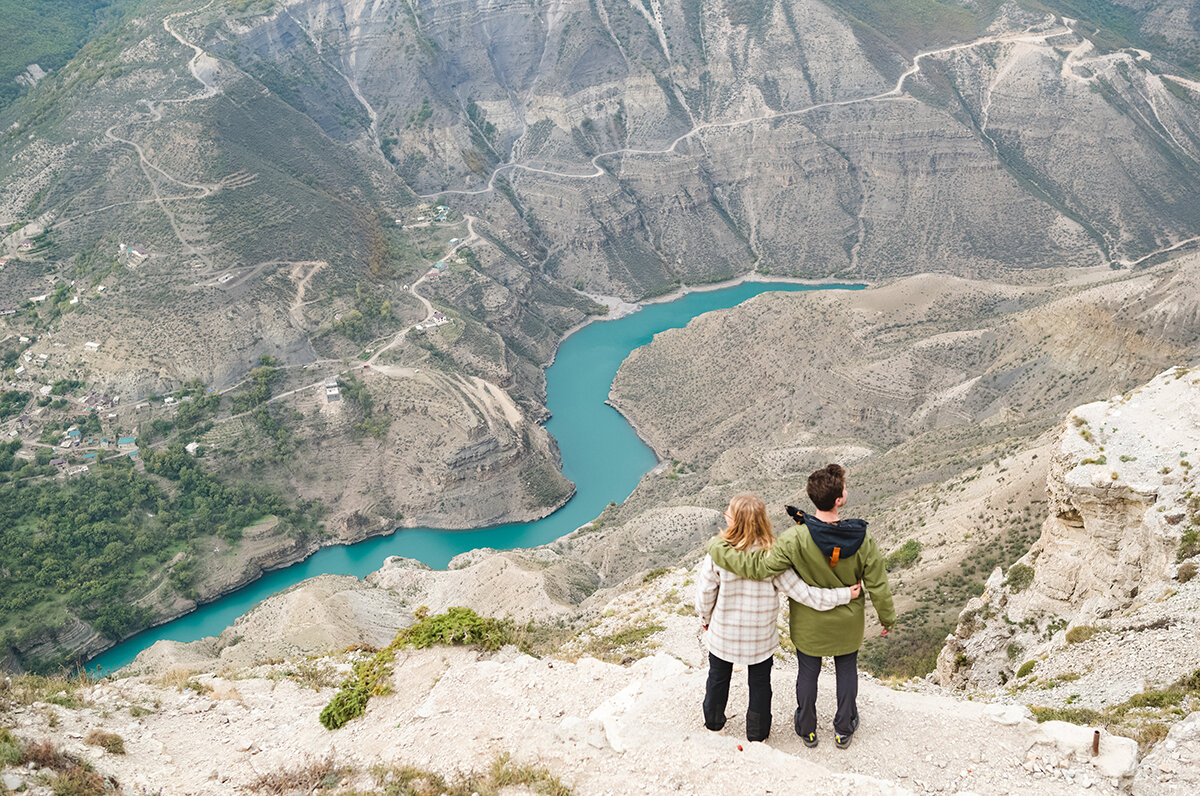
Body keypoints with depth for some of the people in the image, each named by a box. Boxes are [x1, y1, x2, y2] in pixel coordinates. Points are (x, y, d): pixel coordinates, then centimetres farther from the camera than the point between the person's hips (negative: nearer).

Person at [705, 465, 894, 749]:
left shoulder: (796, 540, -34)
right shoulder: (862, 540, -26)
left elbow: (758, 567, -35)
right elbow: (878, 586, -15)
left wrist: (717, 546, -22)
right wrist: (887, 618, 4)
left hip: (809, 625, -1)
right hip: (848, 624, 1)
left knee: (808, 673, 23)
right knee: (846, 670, 26)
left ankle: (807, 729, 44)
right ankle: (844, 729, 44)